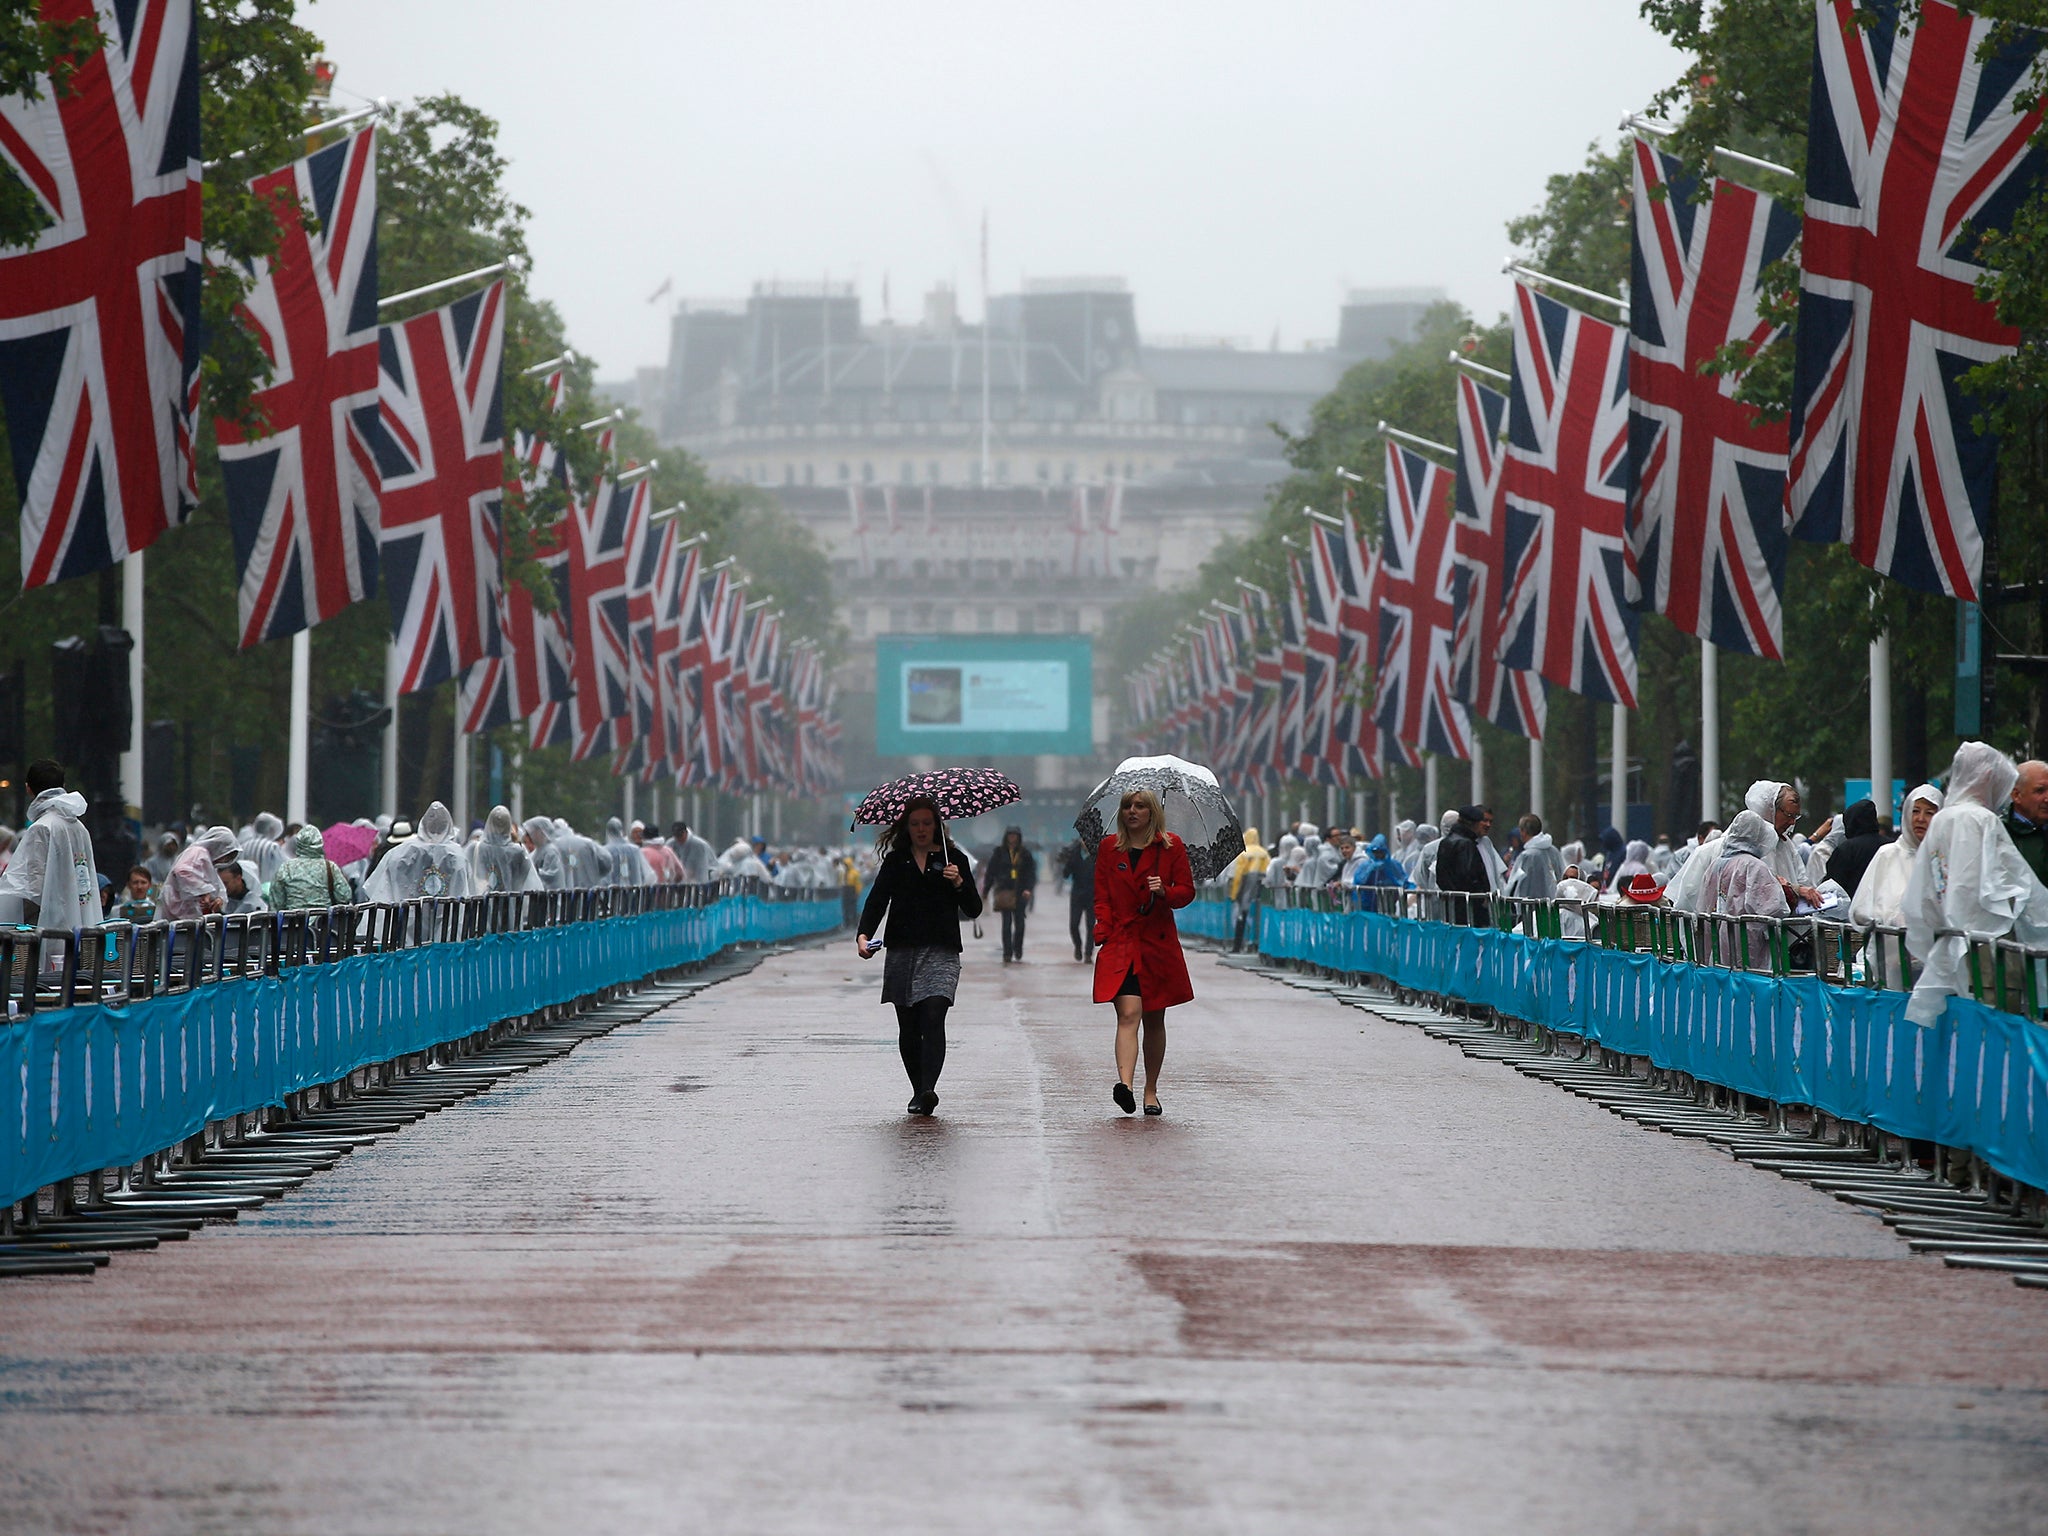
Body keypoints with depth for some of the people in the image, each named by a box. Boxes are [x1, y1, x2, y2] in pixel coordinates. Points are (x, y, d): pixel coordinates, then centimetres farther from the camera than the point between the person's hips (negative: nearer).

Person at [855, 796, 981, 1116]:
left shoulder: (952, 859, 8)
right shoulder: (895, 861, 10)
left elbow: (973, 910, 6)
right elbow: (876, 901, 0)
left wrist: (959, 883, -12)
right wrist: (864, 935, -17)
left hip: (940, 954, -2)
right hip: (901, 953, 2)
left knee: (933, 1018, -19)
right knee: (908, 1028, 5)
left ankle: (928, 1089, -30)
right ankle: (918, 1092, 17)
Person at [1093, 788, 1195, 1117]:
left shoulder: (1171, 846, 5)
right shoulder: (1109, 847, 8)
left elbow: (1187, 890, 6)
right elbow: (1101, 896, 8)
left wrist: (1165, 892, -16)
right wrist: (1103, 932, -6)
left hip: (1158, 941, 1)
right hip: (1120, 942, -1)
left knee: (1154, 1019, 9)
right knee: (1128, 1013, -17)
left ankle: (1151, 1090, 21)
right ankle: (1125, 1083, -32)